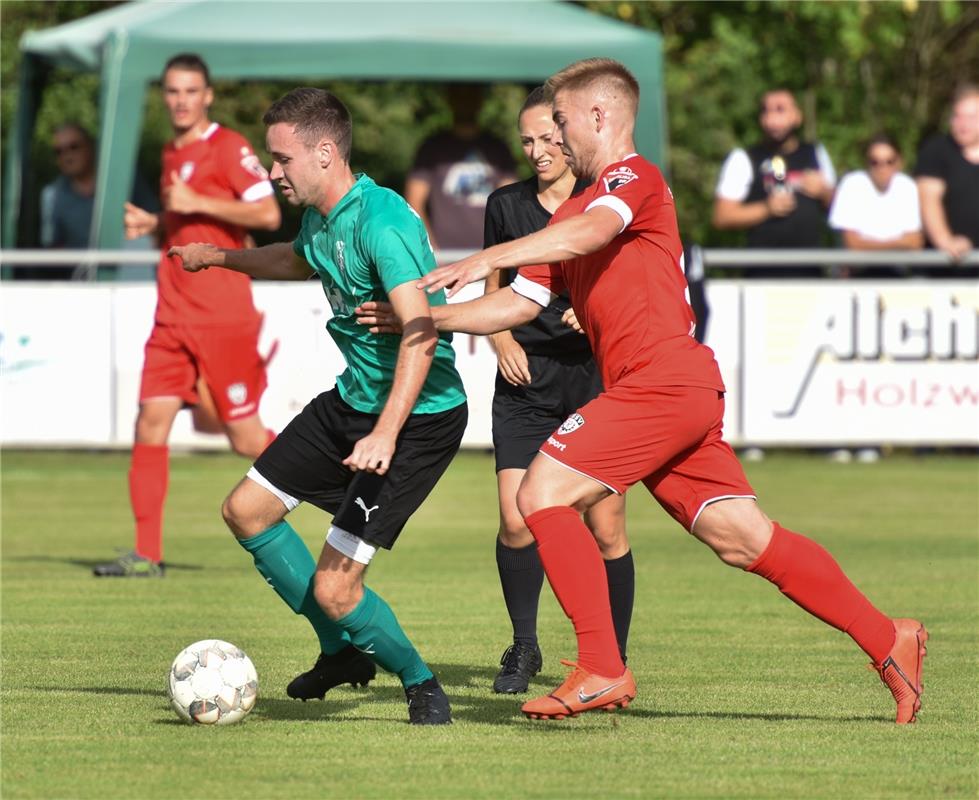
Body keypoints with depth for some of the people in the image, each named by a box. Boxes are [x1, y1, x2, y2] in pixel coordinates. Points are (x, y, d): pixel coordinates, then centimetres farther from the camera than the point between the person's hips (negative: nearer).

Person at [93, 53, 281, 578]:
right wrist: (153, 224, 9)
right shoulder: (172, 155, 17)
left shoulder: (228, 147, -7)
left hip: (223, 316, -7)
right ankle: (147, 554, -3)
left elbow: (268, 214, -16)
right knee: (151, 423, -4)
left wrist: (197, 203, -19)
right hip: (173, 317, 7)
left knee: (245, 439, -3)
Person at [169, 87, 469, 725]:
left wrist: (386, 434, -46)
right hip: (353, 400, 10)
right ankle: (342, 651, 29)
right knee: (246, 510, 16)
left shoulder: (382, 223, -26)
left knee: (333, 588, -13)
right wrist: (222, 258, 38)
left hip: (419, 416, -10)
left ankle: (421, 684, 14)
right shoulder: (321, 217, 4)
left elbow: (420, 332, -37)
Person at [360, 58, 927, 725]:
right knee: (742, 538, 6)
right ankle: (887, 640, 9)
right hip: (686, 393, 9)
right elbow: (519, 304, 24)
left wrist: (486, 260, -32)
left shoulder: (633, 175, -3)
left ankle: (603, 670, -14)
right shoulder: (575, 212, 26)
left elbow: (589, 233, -25)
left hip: (664, 380, -9)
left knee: (543, 492, -14)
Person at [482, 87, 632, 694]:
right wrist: (502, 339, 2)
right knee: (516, 522, -11)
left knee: (606, 528, -5)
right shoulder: (507, 206, 8)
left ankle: (614, 658, 11)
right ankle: (524, 645, 9)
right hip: (526, 382, 2)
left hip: (595, 378, -2)